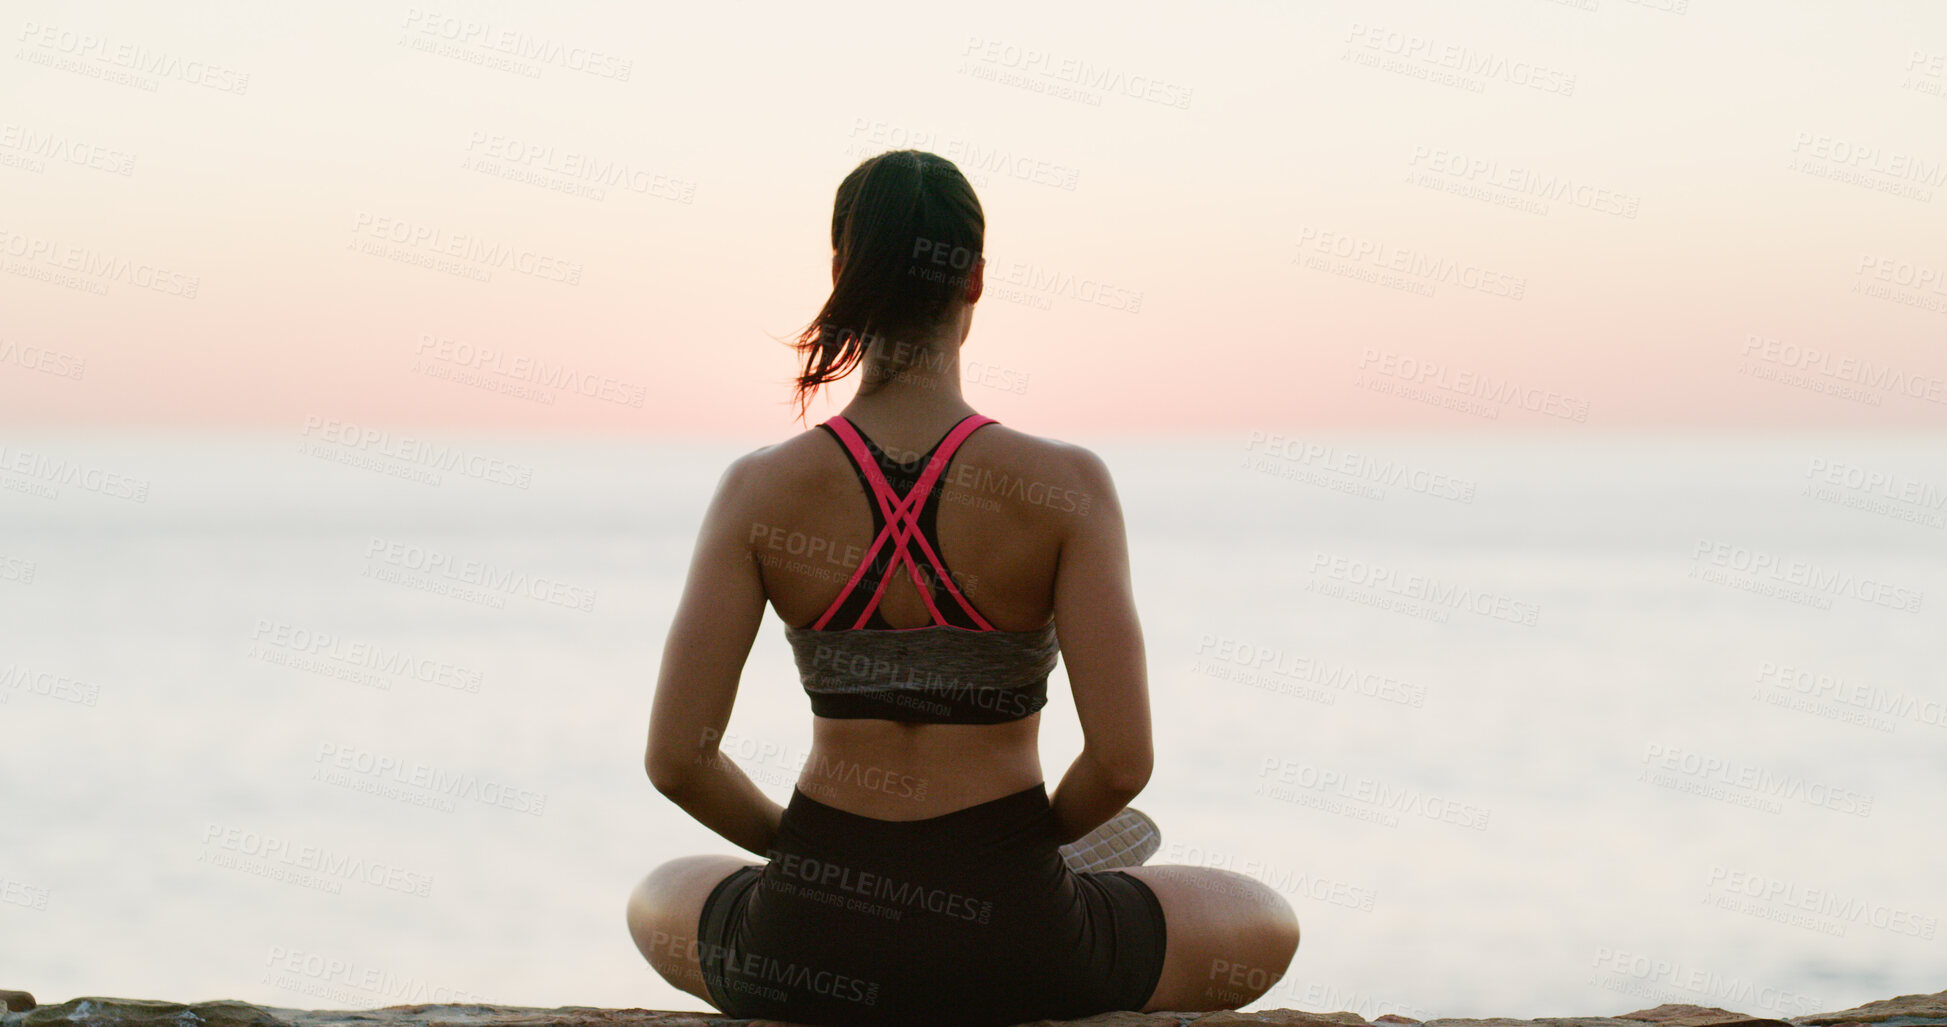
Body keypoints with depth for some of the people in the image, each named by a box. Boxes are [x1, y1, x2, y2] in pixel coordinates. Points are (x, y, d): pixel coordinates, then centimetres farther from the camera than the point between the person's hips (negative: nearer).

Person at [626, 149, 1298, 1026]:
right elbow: (1123, 762, -14)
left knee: (656, 902, 39)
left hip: (811, 952, 2)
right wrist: (1038, 832, 8)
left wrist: (791, 845, 12)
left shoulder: (760, 490, -7)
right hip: (1010, 948, -1)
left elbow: (677, 760, -9)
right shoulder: (1066, 486, -12)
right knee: (1266, 931, 28)